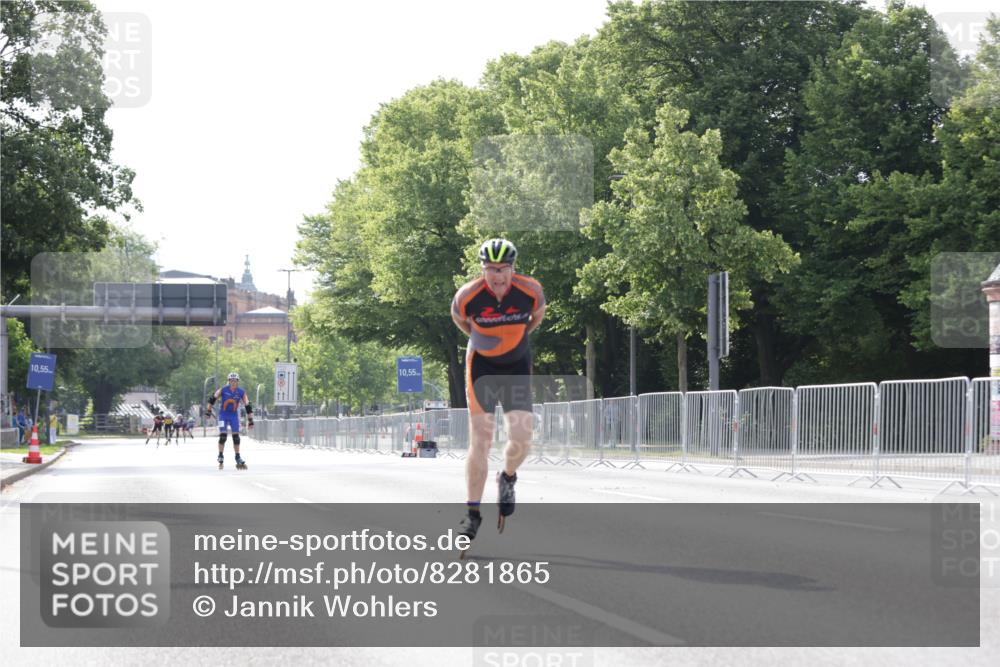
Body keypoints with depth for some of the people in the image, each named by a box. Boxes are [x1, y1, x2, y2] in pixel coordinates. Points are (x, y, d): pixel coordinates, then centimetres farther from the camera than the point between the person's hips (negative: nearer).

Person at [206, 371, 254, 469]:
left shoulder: (241, 392, -9)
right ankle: (220, 458, 0)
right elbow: (213, 399, -2)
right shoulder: (223, 390, -13)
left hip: (234, 415, 2)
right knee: (222, 435, -10)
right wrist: (208, 411, -1)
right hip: (223, 414, -2)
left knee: (236, 436, 0)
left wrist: (250, 420, -6)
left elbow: (248, 406, -5)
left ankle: (238, 458, 9)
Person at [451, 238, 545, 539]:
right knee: (480, 442, -8)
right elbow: (459, 319, 4)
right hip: (482, 365, -1)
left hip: (517, 366, 1)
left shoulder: (530, 291, -18)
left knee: (521, 439, -10)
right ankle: (472, 513, 1)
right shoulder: (468, 295, -21)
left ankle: (507, 478, 24)